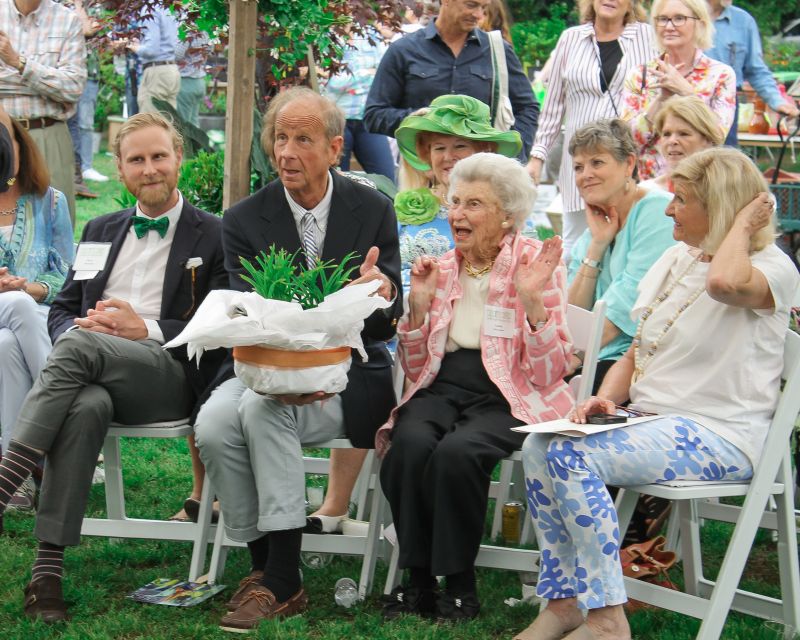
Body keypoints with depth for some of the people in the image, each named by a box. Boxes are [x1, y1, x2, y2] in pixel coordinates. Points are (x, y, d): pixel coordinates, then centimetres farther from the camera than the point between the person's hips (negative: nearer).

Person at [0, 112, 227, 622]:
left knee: (77, 346, -33)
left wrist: (146, 328, -12)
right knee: (85, 405, -36)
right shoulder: (101, 231, 27)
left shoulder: (213, 236, 10)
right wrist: (80, 325, -2)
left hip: (170, 377, -3)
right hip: (95, 374, 3)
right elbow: (62, 310, 24)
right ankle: (48, 569, -41)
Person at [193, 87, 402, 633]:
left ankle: (281, 581, -25)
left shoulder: (372, 210, 0)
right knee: (214, 423, -28)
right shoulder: (245, 220, 2)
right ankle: (267, 566, -13)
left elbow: (388, 322, -1)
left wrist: (383, 296, -27)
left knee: (262, 409, -31)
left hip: (350, 370, -2)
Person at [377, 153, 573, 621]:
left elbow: (548, 374, -7)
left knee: (457, 452, -35)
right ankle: (419, 580, -15)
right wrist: (419, 303, 0)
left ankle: (460, 584, -17)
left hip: (506, 397, -4)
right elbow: (415, 368, 14)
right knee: (410, 445, -30)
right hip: (442, 388, 4)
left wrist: (532, 300, -19)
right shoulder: (441, 268, 13)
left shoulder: (537, 264, -1)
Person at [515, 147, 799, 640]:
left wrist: (743, 223, -17)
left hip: (719, 436, -8)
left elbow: (725, 281, -36)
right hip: (650, 419, 8)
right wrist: (605, 398, -1)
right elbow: (637, 353, 20)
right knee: (539, 447, -15)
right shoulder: (676, 259, 17)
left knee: (573, 458, -27)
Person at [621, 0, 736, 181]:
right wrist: (662, 97, -10)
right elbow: (628, 140, 0)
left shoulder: (721, 74, 3)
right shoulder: (638, 75, 8)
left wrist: (685, 90, -12)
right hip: (651, 184, 1)